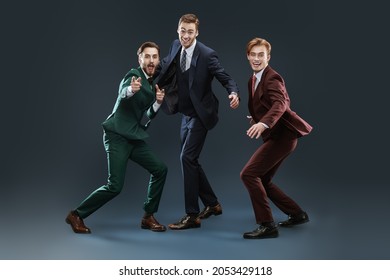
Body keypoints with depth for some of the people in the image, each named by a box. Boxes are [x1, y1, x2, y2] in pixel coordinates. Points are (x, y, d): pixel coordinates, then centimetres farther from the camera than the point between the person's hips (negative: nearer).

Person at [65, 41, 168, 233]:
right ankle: (76, 215, 6)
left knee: (160, 169, -1)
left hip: (134, 137, 8)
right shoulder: (134, 74, -11)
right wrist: (131, 89, -57)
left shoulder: (153, 82, 14)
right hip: (117, 136, -8)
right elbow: (123, 91, -34)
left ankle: (148, 217, 11)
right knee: (115, 186, -12)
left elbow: (150, 115, 15)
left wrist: (158, 102, -5)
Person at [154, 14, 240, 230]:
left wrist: (234, 94, -37)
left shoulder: (207, 54, -17)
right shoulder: (176, 46, 2)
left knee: (187, 158, -15)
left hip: (200, 115, -8)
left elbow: (226, 78, -17)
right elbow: (164, 67, 16)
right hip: (186, 115, 8)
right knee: (190, 160, 13)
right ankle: (212, 204, 29)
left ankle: (192, 215, -7)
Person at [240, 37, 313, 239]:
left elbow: (280, 104, -32)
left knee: (249, 174, -17)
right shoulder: (253, 80, 15)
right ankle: (297, 214, 28)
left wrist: (263, 123, -47)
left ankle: (267, 225, -11)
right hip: (274, 137, 10)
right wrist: (255, 119, 7)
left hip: (282, 135, -10)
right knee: (261, 181, 15)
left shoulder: (272, 78, -14)